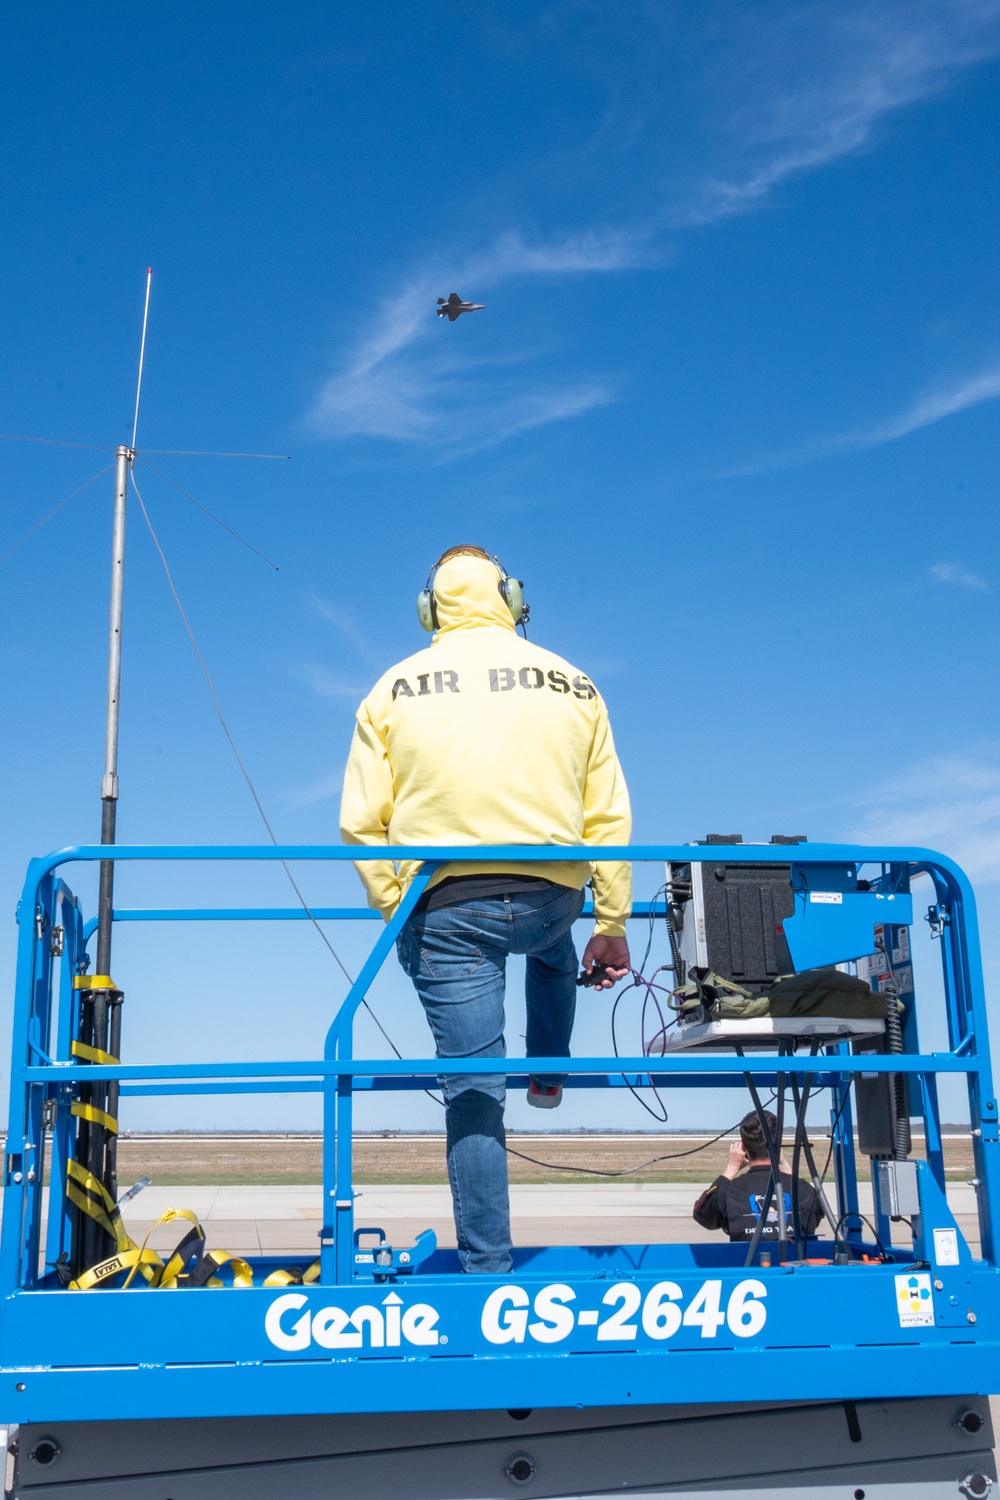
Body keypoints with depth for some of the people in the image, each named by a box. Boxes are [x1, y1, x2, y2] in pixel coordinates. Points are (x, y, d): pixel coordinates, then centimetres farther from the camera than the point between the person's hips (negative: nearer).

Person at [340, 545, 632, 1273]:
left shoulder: (395, 689, 2)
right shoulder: (570, 683, 4)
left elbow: (363, 822, -1)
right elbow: (608, 816, 3)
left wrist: (395, 913, 8)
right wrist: (612, 924, 9)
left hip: (445, 906, -1)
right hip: (551, 896, 2)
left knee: (473, 1090, 3)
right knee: (553, 954, 39)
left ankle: (487, 1268, 6)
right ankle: (548, 1075, 49)